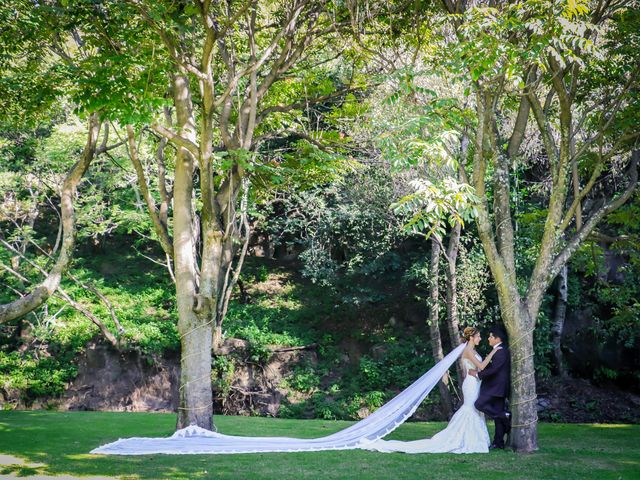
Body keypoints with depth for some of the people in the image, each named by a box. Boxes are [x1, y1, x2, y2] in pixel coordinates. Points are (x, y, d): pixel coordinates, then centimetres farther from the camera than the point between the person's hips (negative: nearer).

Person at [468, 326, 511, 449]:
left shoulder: (501, 351, -16)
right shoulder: (498, 350, 16)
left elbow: (493, 369, -23)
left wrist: (477, 374, -13)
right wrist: (480, 370, 7)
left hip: (496, 387, -10)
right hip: (497, 387, 10)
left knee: (479, 404, -16)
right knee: (497, 413, 10)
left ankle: (504, 416, -10)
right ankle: (498, 442, 13)